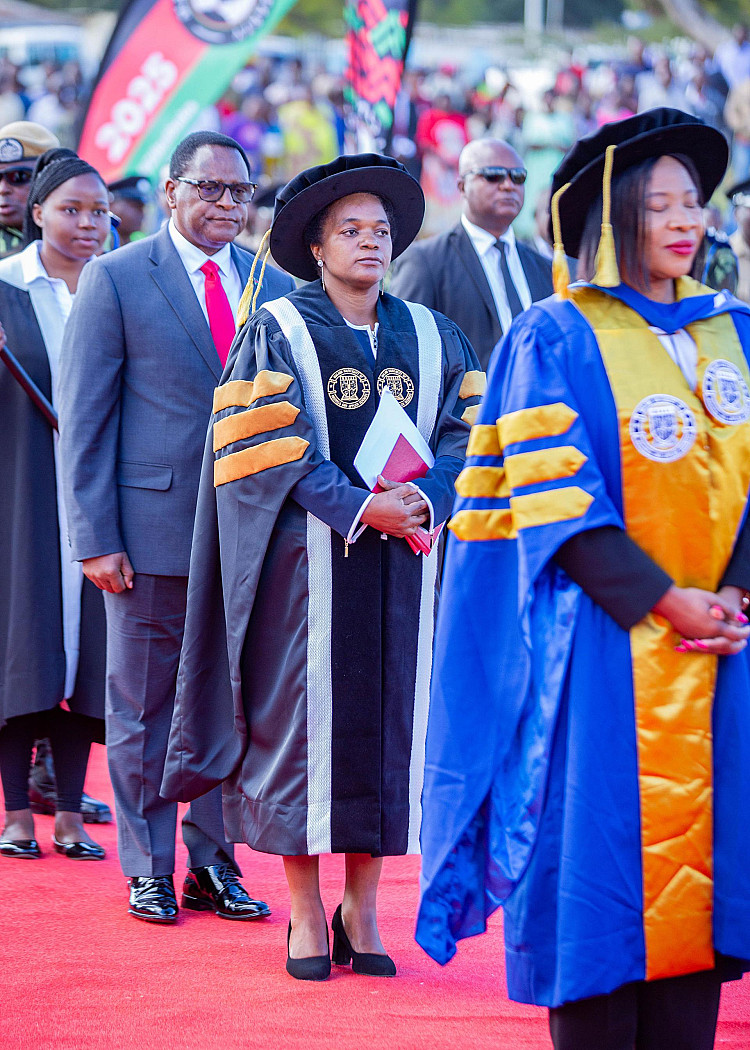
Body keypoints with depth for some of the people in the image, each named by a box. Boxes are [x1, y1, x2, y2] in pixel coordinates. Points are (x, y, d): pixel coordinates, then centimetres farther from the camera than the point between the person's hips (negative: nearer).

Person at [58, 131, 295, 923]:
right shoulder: (116, 279, -1)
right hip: (153, 531, -3)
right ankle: (148, 871, 15)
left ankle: (213, 864, 18)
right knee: (143, 710, 5)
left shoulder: (275, 289, 10)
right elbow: (82, 420, -3)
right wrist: (95, 538, -9)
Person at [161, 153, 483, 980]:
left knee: (389, 720, 3)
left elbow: (465, 431, 7)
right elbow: (272, 448, -8)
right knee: (305, 718, -3)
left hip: (405, 566, 4)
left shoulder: (431, 337, 12)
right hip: (307, 558, -3)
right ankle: (305, 916, 3)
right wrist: (360, 507, -17)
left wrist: (423, 499, -12)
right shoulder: (276, 332, 0)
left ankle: (362, 912, 10)